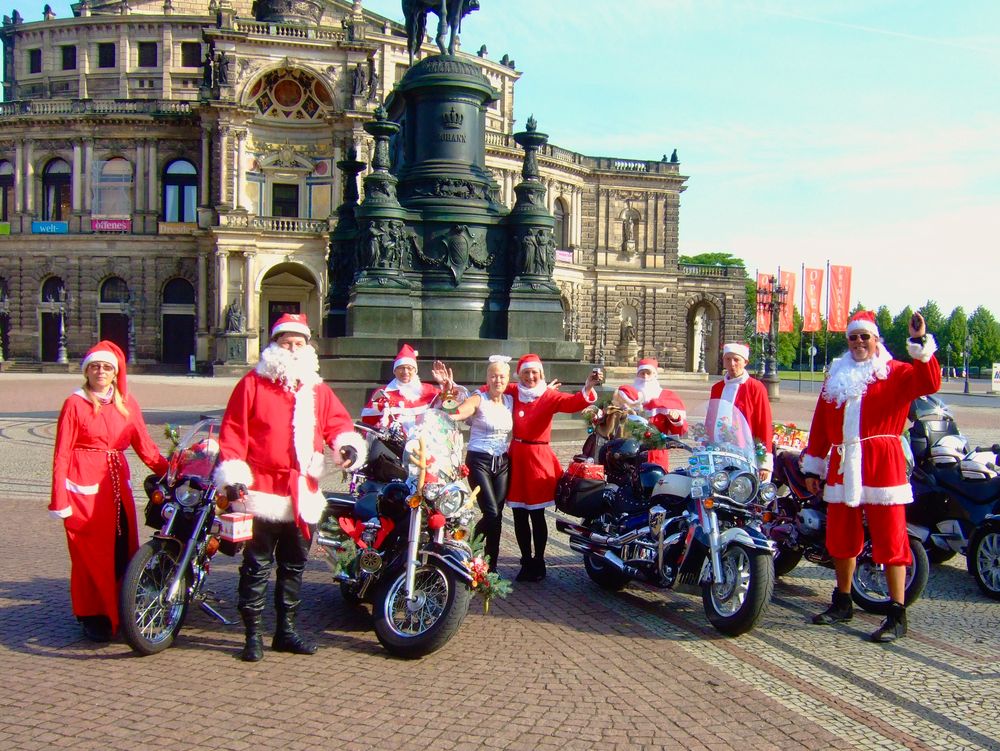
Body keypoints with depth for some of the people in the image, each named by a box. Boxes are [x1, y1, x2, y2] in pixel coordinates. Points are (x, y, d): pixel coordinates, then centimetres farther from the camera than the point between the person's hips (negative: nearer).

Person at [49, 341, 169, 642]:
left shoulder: (127, 403, 10)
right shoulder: (75, 403, -2)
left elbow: (144, 445, 10)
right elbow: (61, 455, -4)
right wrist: (59, 500, -9)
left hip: (118, 484, 4)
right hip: (84, 487, -4)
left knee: (123, 550, 6)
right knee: (91, 553, 2)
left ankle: (121, 612, 21)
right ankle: (92, 616, 15)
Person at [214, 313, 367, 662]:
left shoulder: (319, 390, 12)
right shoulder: (252, 384, -1)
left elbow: (337, 421, 13)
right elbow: (233, 430, -6)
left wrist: (348, 443, -9)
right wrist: (232, 473, -14)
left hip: (303, 495, 5)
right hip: (261, 492, -5)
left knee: (294, 566, 15)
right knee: (256, 567, 1)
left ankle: (286, 630, 28)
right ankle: (253, 634, 12)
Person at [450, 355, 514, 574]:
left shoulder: (511, 400, 9)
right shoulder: (478, 400, -7)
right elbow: (456, 414, -25)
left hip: (502, 463, 5)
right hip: (479, 461, -5)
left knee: (497, 516, 4)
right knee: (491, 513, -13)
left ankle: (491, 566, 15)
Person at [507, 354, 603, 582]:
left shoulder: (549, 395, -6)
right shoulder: (513, 392, 6)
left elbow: (572, 402, -23)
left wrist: (588, 388, -42)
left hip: (538, 458, -3)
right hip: (515, 456, 3)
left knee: (537, 514, 2)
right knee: (519, 515, 7)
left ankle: (538, 562, 16)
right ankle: (526, 562, 20)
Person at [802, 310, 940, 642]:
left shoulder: (894, 372, 3)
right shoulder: (836, 377, 17)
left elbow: (928, 383, -17)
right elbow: (820, 424, 15)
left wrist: (920, 342, -23)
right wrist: (812, 466, 13)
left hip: (882, 465, -5)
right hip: (843, 467, 5)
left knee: (890, 539, -3)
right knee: (841, 538, 13)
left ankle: (897, 615, 4)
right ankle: (842, 603, 28)